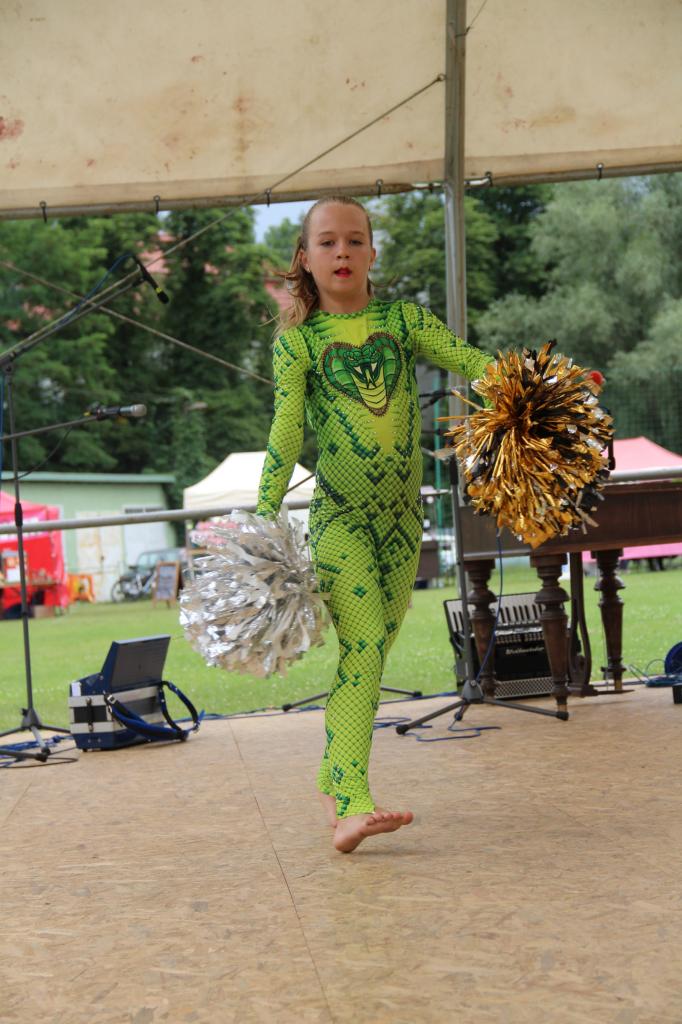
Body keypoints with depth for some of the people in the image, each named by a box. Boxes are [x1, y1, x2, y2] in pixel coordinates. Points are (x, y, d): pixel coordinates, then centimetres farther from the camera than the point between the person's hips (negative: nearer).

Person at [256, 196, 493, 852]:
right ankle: (352, 805, -23)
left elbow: (467, 359, -6)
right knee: (364, 646, -18)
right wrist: (263, 520, -15)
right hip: (339, 515, -4)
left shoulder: (403, 319, 7)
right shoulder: (298, 340, 0)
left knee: (370, 652, 10)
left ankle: (332, 780, 25)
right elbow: (285, 430, -7)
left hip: (402, 514, 4)